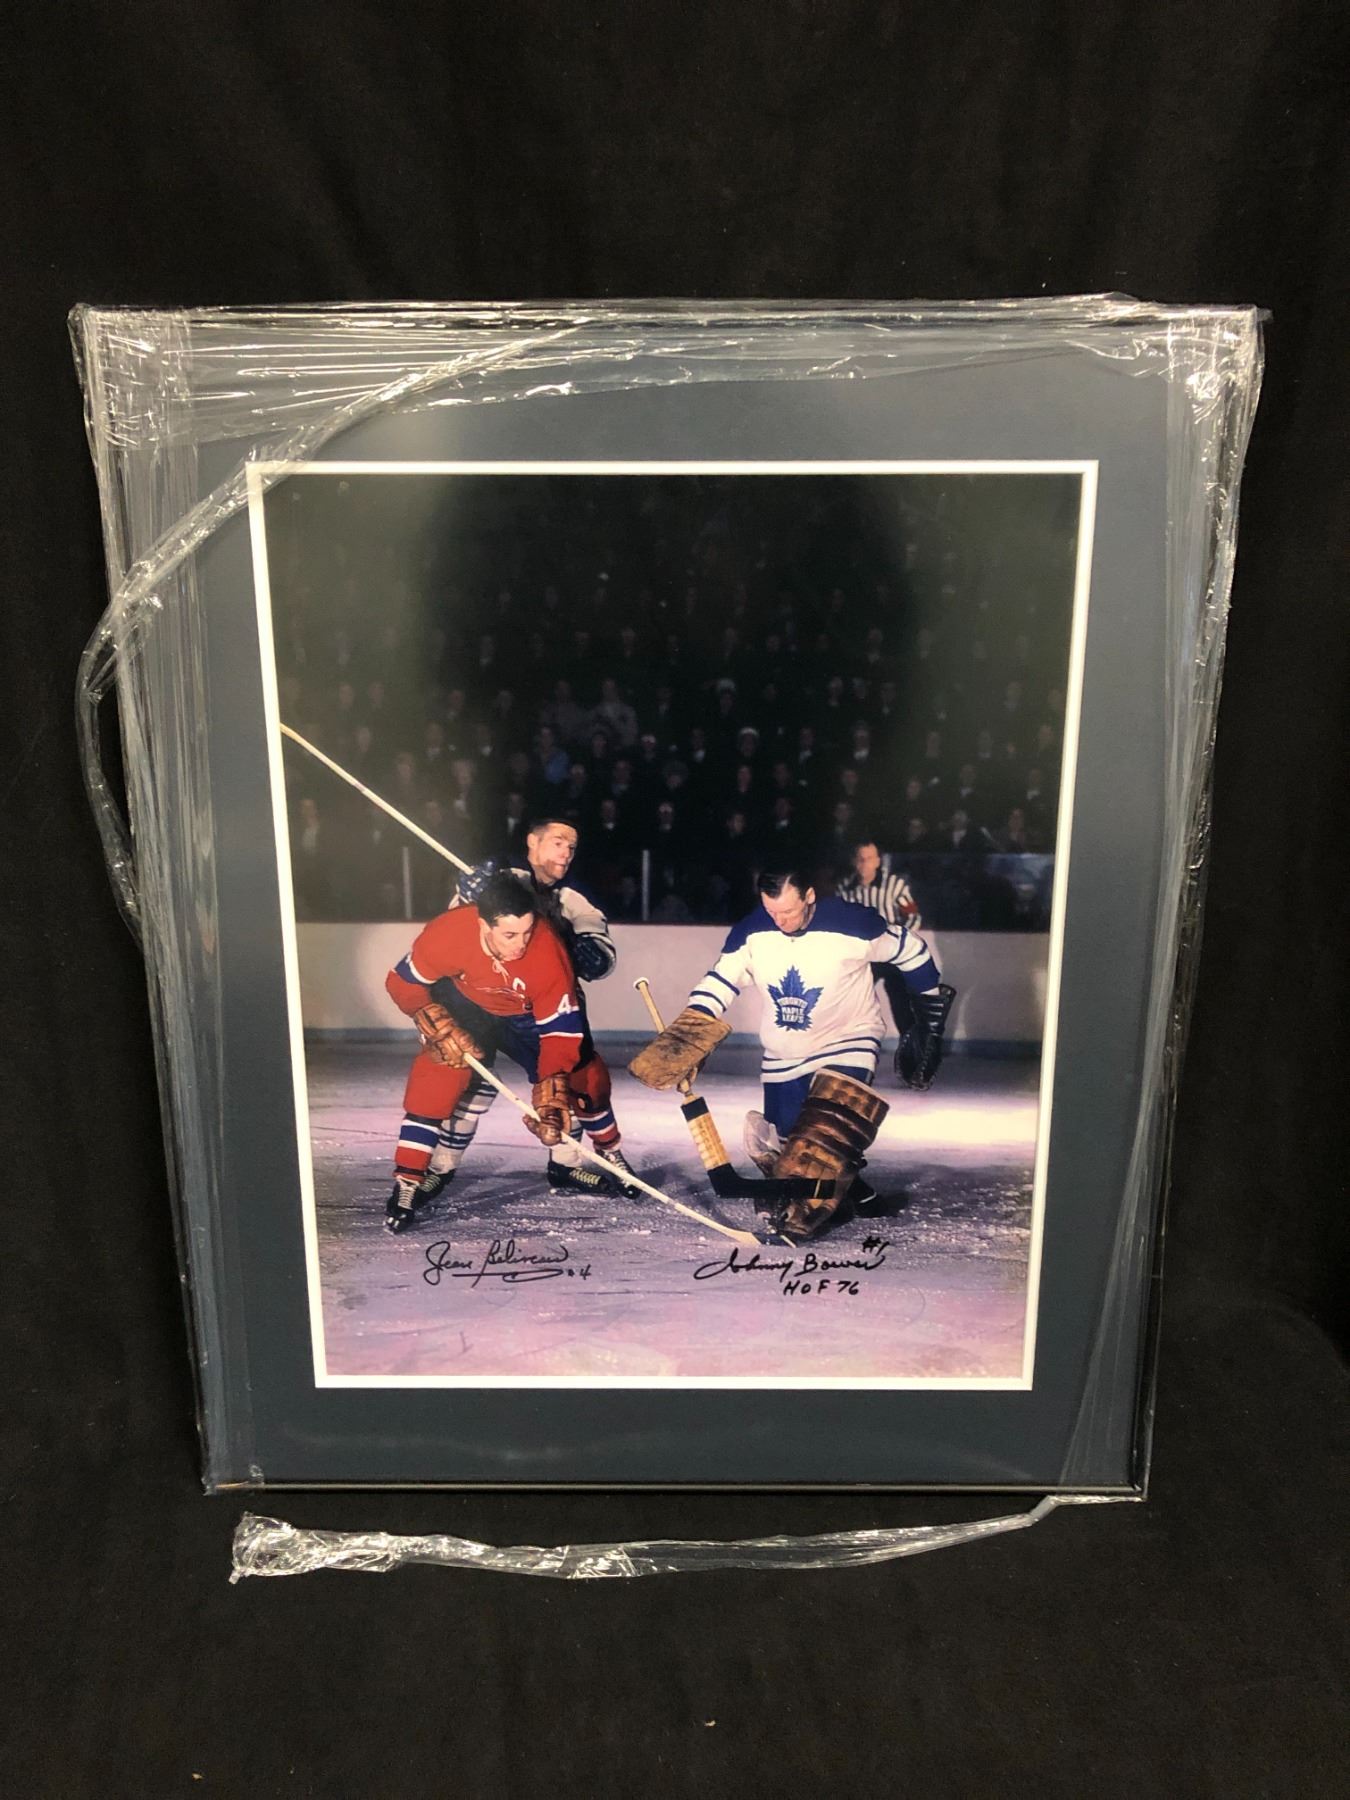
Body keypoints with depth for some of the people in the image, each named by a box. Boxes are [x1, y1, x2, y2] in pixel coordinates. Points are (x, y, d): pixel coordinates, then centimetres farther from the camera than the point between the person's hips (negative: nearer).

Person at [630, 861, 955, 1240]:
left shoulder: (854, 924, -21)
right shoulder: (751, 932, -12)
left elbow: (911, 950, -7)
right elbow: (717, 984, -10)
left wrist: (929, 1019, 0)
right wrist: (684, 1042, -24)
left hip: (847, 1042, -4)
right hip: (784, 1057, 4)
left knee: (829, 1130, -27)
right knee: (779, 1149, 5)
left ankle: (807, 1211, -18)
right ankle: (849, 1192, 25)